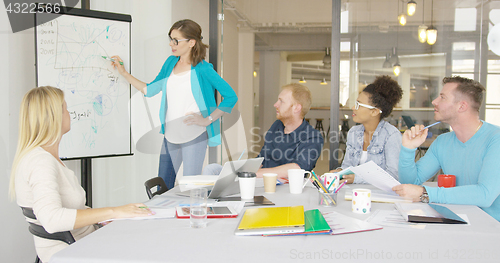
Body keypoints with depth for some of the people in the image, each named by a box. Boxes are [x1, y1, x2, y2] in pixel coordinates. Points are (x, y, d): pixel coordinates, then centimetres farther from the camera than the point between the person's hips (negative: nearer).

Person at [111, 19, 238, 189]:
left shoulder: (202, 70, -10)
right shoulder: (170, 63, 9)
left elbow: (231, 96, -9)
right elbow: (149, 89, 17)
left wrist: (207, 119, -12)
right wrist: (123, 72, 13)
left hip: (195, 136, -6)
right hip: (170, 136, 6)